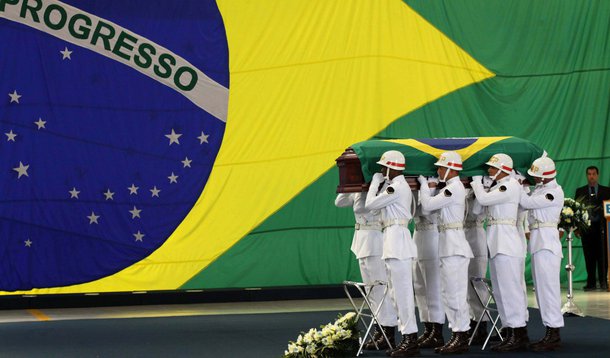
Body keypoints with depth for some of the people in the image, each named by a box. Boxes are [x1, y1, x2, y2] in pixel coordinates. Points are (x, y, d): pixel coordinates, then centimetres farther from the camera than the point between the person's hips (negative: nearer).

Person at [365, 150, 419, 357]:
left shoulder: (396, 187, -12)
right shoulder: (397, 185, 18)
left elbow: (370, 204, -8)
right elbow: (374, 204, 19)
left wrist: (376, 181, 3)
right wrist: (379, 183, 15)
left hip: (397, 240, -11)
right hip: (393, 242, 11)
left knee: (402, 293, -9)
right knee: (396, 294, 12)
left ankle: (411, 340, -7)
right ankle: (407, 339, 15)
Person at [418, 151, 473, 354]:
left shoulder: (454, 188, -14)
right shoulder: (452, 187, 16)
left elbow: (428, 204, -13)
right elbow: (431, 205, 16)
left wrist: (423, 183, -1)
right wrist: (425, 185, 9)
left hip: (454, 246, -10)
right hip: (448, 246, 10)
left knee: (456, 293, -7)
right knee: (448, 292, 12)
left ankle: (462, 339, -4)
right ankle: (457, 335, 17)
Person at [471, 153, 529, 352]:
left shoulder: (511, 185, -10)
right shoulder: (497, 186, 18)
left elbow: (483, 199, -15)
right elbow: (481, 204, 14)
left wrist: (476, 181, -1)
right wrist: (477, 183, 7)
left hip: (507, 244, -10)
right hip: (497, 244, 10)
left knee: (510, 290, -9)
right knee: (501, 291, 10)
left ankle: (519, 336, -7)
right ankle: (512, 334, 13)